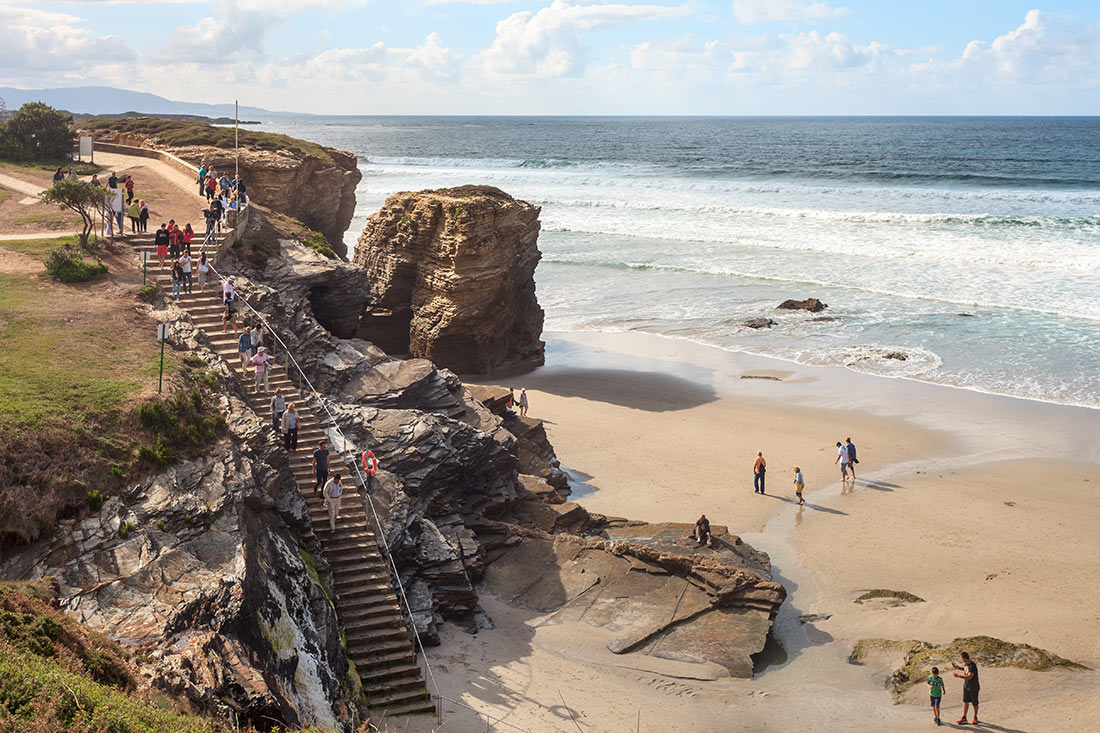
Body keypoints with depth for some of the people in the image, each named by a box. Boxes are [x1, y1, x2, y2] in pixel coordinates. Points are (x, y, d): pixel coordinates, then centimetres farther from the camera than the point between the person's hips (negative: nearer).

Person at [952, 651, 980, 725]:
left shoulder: (973, 666, -30)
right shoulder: (966, 664, -2)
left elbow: (969, 677, -35)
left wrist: (958, 675, -33)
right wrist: (959, 668, 7)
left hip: (973, 688, -8)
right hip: (966, 686, 8)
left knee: (974, 703, 10)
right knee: (965, 701, 10)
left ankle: (975, 718, 27)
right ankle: (964, 717, 17)